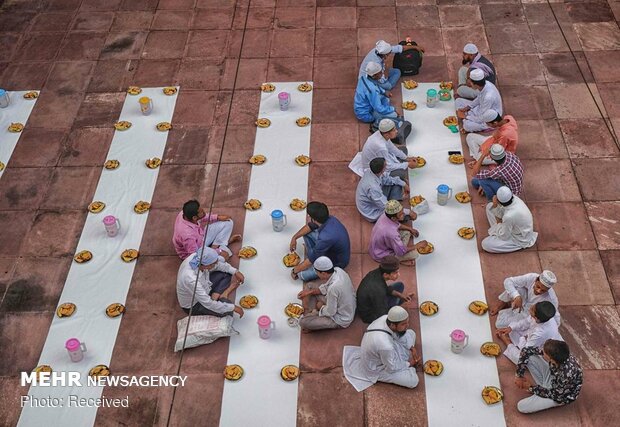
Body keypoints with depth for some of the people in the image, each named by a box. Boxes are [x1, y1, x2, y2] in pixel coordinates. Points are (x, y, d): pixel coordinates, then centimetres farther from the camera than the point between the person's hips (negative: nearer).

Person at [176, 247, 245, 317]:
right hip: (194, 305, -7)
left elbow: (219, 263, 0)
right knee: (226, 310, -22)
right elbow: (208, 304, -34)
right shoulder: (191, 279, -42)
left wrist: (235, 272, -5)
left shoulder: (198, 257, -23)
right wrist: (233, 307, -27)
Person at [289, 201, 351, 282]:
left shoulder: (325, 238, -40)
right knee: (306, 232, 3)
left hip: (336, 262, -7)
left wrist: (295, 271, -13)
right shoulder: (329, 219, -17)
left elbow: (310, 260, -27)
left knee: (302, 274, -13)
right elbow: (309, 226, 6)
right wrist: (294, 237, 8)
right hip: (331, 249, 7)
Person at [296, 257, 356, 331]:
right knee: (310, 285, 11)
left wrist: (321, 307, -5)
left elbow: (330, 312, -25)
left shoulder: (333, 287, -39)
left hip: (341, 320, -9)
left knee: (303, 322, -18)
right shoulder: (338, 270, -15)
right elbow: (326, 287, 6)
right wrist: (310, 292, -1)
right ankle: (309, 315, 11)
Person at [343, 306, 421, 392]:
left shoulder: (386, 318, -23)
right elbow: (392, 368, -23)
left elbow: (399, 334, 1)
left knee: (411, 333, 7)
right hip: (377, 368, -7)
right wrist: (409, 364, -8)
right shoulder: (386, 346, -43)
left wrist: (412, 348, -5)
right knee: (413, 381, -13)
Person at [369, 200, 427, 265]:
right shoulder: (391, 232, -40)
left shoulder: (385, 215, -17)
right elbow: (401, 252, -26)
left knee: (407, 231, 8)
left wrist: (410, 229, 5)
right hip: (381, 255, -8)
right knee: (414, 253, -17)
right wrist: (417, 245, -14)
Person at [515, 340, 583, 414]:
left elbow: (554, 395, -24)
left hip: (560, 395, -6)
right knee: (529, 357, -12)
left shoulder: (567, 374, -42)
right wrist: (519, 376, -12)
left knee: (522, 407, -19)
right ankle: (543, 386, 5)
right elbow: (526, 350, -12)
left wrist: (531, 387, -14)